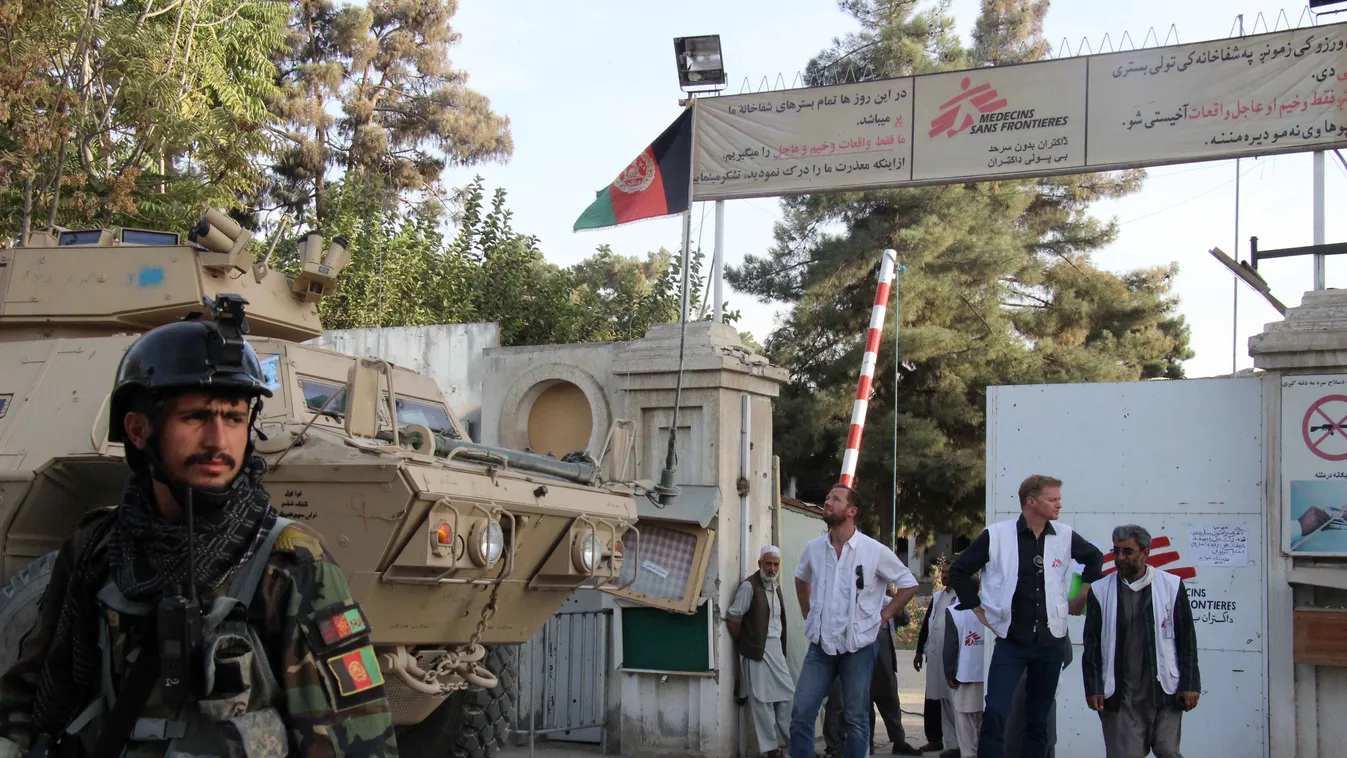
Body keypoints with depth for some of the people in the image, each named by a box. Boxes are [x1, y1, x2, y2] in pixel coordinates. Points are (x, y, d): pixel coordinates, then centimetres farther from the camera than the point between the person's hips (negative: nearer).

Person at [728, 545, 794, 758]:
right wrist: (742, 644, -3)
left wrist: (783, 647, 11)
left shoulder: (776, 586, 13)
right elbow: (735, 618, -12)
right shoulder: (749, 586, -11)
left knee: (786, 694, 10)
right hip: (758, 650, -7)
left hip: (776, 648, 7)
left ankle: (793, 740, 21)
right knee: (762, 700, -1)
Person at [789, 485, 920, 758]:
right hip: (821, 646, 3)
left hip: (857, 648, -3)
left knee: (856, 720, 5)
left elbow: (909, 584, 1)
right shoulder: (814, 548, 2)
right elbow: (801, 579, 24)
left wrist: (883, 616, -2)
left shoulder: (874, 551, -9)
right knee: (801, 714, -3)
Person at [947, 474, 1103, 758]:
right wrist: (977, 608, 1)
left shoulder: (1065, 536, 1)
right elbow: (959, 570, 3)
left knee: (1038, 719, 10)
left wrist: (1084, 592, 15)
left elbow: (1095, 558, 22)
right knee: (995, 713, -14)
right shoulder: (997, 535, -8)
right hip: (1011, 641, -3)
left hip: (1051, 642, 3)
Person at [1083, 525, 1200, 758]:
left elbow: (1187, 639, 3)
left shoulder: (1171, 586, 2)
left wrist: (1190, 684, -1)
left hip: (1164, 693, 0)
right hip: (1121, 695, 0)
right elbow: (1092, 644, 4)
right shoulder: (1101, 591, 3)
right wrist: (1093, 687, -2)